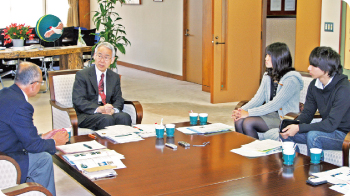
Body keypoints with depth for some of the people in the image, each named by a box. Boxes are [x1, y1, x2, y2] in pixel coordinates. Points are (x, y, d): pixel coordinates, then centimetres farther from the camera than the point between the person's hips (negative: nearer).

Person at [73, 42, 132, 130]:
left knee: (124, 117, -28)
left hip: (109, 113, 4)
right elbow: (78, 101, -9)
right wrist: (99, 109, -24)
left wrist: (113, 110, -15)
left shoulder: (115, 77, 17)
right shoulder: (82, 75, 1)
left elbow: (118, 100, 10)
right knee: (107, 119, -35)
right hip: (87, 115, -4)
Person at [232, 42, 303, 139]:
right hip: (270, 113, 7)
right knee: (239, 120, -17)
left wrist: (249, 113, -23)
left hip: (285, 118, -7)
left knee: (248, 122, -25)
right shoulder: (268, 76, 12)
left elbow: (275, 105, -21)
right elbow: (258, 98, 7)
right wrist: (242, 110, -12)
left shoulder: (291, 79, -15)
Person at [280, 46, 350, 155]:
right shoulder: (314, 85, 0)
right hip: (326, 129, 7)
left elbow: (331, 124, -27)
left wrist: (299, 128, -29)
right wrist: (293, 125, -17)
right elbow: (307, 113, 4)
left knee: (313, 136, -33)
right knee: (285, 133, -6)